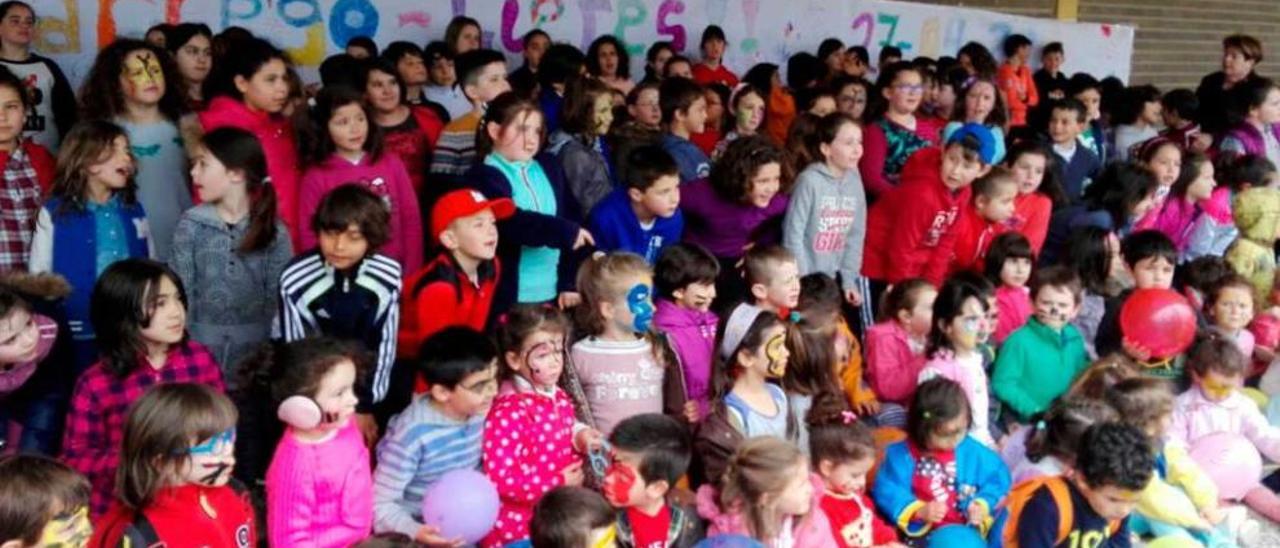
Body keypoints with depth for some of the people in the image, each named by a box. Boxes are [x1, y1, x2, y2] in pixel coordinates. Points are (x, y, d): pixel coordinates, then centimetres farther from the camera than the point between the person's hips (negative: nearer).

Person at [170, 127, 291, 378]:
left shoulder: (273, 231, -4)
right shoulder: (191, 226, -3)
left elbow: (279, 298, -3)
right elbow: (179, 293, -4)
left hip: (256, 354, 0)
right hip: (201, 351, 0)